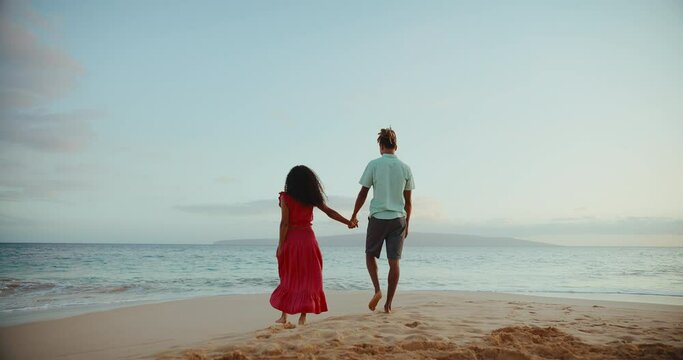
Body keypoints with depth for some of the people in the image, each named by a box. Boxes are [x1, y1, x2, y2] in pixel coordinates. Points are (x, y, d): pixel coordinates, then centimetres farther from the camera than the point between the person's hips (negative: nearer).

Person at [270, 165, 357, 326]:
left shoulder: (286, 197, -5)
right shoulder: (312, 197, 3)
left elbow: (285, 223, -9)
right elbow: (330, 212, 8)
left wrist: (280, 245, -5)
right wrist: (349, 222, 19)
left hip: (291, 239, -1)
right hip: (308, 238, 2)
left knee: (288, 278, 10)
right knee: (308, 278, 7)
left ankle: (284, 316, 11)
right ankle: (303, 316, 6)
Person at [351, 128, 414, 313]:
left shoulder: (374, 164, -3)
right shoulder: (405, 168, 5)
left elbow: (363, 194, -1)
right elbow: (408, 201, 8)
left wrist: (354, 215, 11)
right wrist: (407, 223, 17)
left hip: (377, 218, -2)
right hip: (398, 219, 2)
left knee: (370, 255, 16)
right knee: (394, 261, 4)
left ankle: (377, 289, -4)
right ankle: (388, 303, 6)